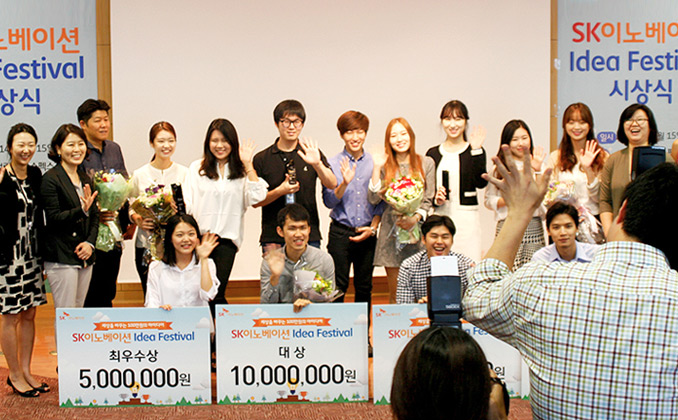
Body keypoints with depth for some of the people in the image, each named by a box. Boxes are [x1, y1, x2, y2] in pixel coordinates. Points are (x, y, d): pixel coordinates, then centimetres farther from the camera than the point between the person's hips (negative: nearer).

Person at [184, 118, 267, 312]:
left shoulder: (241, 170, 9)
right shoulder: (196, 168, 12)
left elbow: (256, 197, -6)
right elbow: (188, 203, 6)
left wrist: (248, 164, -5)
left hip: (227, 238, -1)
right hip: (199, 237, 1)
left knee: (216, 293, -7)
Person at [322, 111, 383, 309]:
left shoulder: (374, 163, 4)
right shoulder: (333, 164, -2)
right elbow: (329, 202, -6)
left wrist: (373, 227, -1)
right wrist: (345, 183, -21)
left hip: (367, 234, 2)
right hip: (340, 232, -2)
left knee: (364, 287, 10)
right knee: (338, 287, 0)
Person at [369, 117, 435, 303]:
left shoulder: (426, 163, 7)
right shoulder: (385, 166, 7)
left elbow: (428, 200, 5)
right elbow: (373, 199, -2)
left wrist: (415, 218, -12)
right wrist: (377, 168, -6)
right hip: (391, 231, 0)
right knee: (395, 294, 3)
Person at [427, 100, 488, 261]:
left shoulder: (475, 151, 4)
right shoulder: (433, 153, 11)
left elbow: (481, 182, -11)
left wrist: (476, 150, -15)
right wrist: (435, 199, -9)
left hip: (466, 218, -2)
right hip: (438, 217, 2)